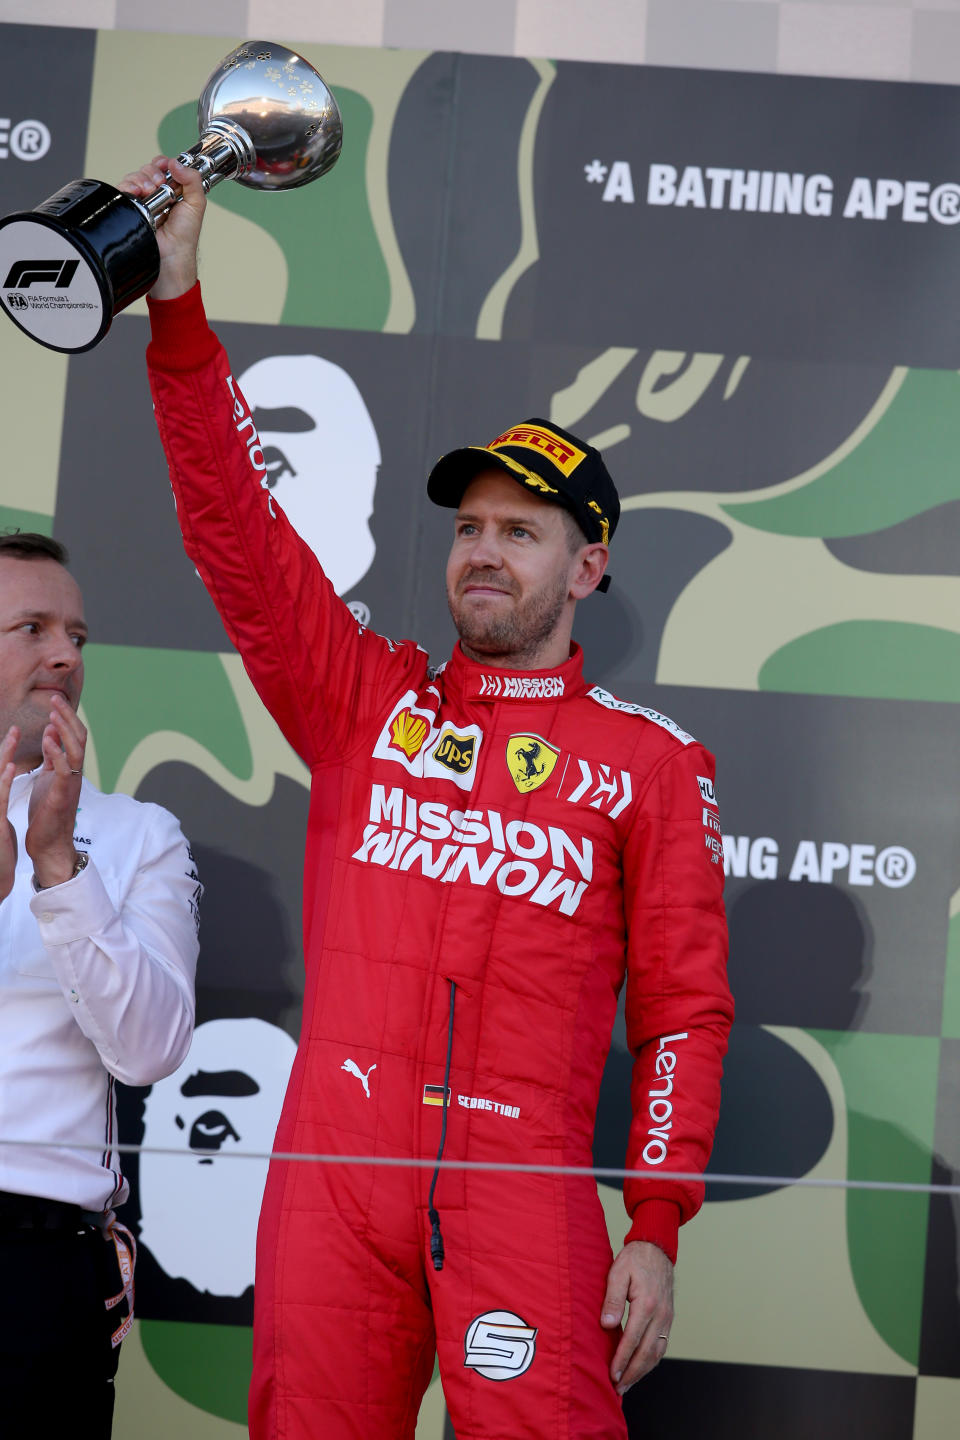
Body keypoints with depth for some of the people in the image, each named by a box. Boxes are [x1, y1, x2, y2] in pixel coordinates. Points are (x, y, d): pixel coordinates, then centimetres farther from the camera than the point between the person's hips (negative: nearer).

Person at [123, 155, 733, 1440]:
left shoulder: (651, 762, 9)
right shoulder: (367, 699, 14)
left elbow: (685, 1007, 7)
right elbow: (237, 532, 6)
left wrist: (657, 1229, -2)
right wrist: (179, 302, -3)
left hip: (525, 1186, -2)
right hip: (335, 1170, 2)